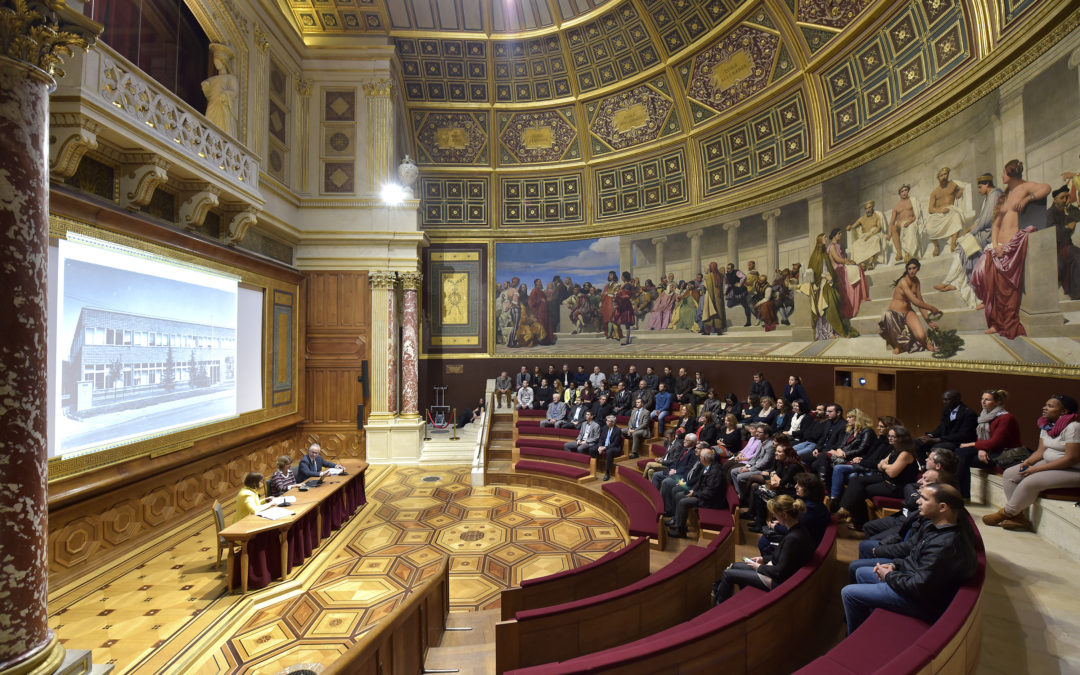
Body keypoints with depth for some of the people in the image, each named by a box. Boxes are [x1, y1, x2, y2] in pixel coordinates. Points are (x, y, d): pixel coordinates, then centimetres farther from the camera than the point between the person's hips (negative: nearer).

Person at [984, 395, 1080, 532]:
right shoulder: (1047, 426, 7)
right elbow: (1041, 451, 9)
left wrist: (1036, 469, -22)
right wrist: (1028, 461, -11)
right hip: (1048, 463, 8)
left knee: (1029, 482, -28)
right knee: (1009, 474, -6)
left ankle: (1006, 514, -10)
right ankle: (1019, 517, -8)